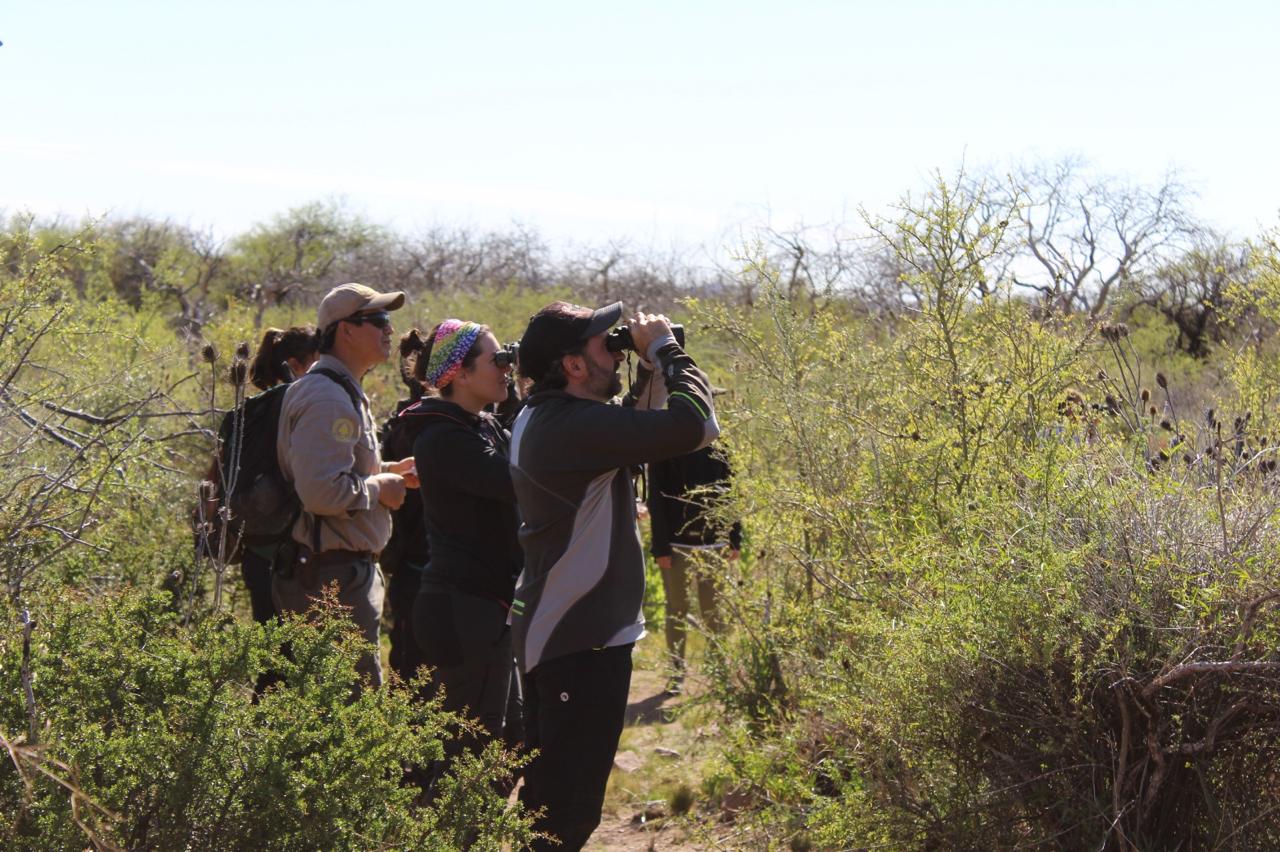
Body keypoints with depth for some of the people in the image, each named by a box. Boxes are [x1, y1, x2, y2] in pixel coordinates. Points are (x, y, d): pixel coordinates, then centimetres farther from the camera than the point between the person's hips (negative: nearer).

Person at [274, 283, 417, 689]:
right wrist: (379, 488, -13)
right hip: (335, 575, -11)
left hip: (349, 567, 11)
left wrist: (386, 472, 14)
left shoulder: (344, 392, 17)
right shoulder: (327, 398, -18)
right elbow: (321, 491, -28)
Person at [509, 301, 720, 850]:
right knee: (570, 805, -4)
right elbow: (694, 424, -28)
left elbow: (639, 429, 20)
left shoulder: (539, 419, 9)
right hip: (580, 639, -10)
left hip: (545, 629, 10)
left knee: (546, 793, 19)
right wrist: (664, 348, -13)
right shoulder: (576, 426, -23)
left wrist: (651, 368, 6)